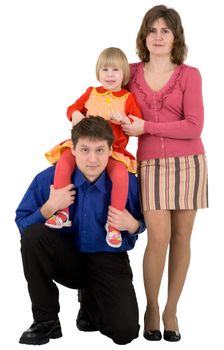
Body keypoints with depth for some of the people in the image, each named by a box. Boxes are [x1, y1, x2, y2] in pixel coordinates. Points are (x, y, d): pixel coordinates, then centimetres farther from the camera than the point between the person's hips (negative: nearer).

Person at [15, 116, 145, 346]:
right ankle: (46, 321, -14)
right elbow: (22, 224, -8)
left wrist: (132, 226, -18)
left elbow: (140, 222, 5)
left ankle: (91, 302, 19)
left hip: (107, 259, 0)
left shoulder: (127, 182, -12)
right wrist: (49, 207, -25)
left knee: (125, 331, -20)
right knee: (33, 234, -30)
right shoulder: (49, 178, -13)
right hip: (67, 258, 1)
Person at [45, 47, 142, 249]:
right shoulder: (91, 93, 13)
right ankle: (62, 212, -19)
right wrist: (75, 115, -7)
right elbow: (73, 108, 17)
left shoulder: (128, 98, 5)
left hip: (113, 150, -2)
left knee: (121, 174, -32)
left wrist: (124, 119, -17)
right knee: (64, 162, -26)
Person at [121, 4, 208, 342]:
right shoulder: (132, 73, 7)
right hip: (151, 163, 0)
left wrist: (146, 127, -10)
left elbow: (194, 126, -9)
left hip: (188, 162, 0)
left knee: (181, 237, 3)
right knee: (159, 237, -10)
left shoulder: (189, 75, 0)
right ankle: (151, 308, 9)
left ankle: (171, 310, 16)